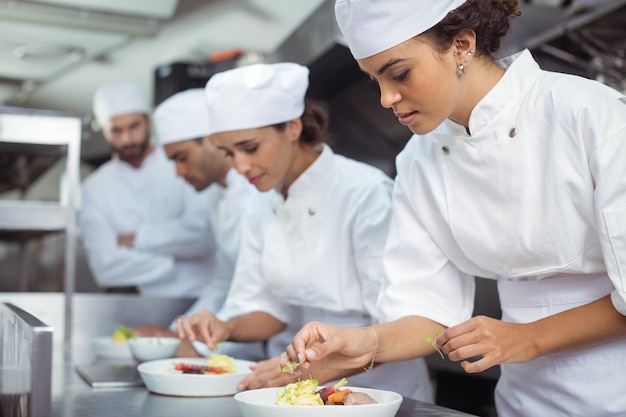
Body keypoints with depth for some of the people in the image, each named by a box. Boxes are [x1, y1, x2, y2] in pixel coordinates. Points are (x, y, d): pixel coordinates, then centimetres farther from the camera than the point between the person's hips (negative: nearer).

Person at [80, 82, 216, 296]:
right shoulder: (94, 189, 8)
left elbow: (202, 234, -9)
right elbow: (105, 267, -3)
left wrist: (137, 238, -2)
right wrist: (174, 263, -3)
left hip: (201, 294, -2)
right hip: (150, 302, 2)